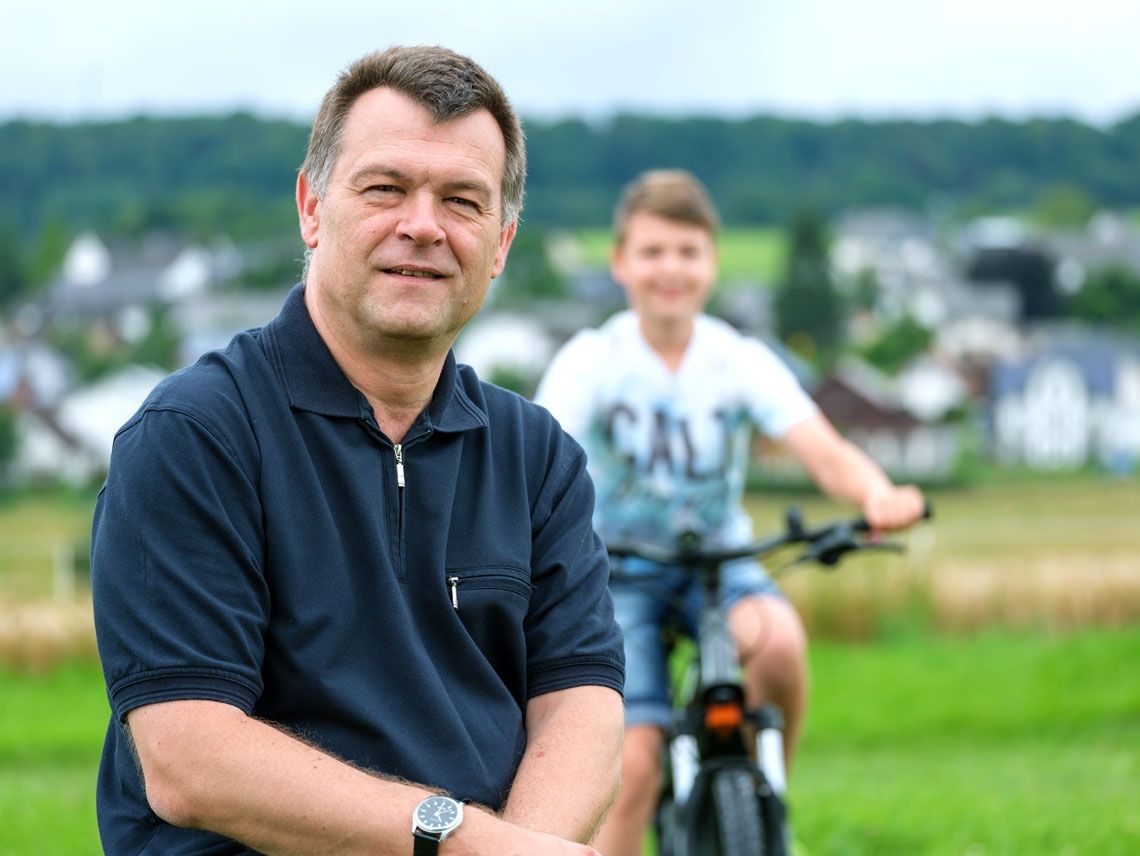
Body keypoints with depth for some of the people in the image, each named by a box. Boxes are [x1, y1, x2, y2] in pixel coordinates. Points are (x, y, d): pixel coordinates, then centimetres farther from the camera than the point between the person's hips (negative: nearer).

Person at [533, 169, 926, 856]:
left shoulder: (742, 361, -8)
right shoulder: (591, 361, -13)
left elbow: (824, 450, -21)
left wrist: (877, 494, -43)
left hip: (722, 560, 1)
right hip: (622, 573, -1)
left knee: (778, 641, -32)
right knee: (636, 763, -16)